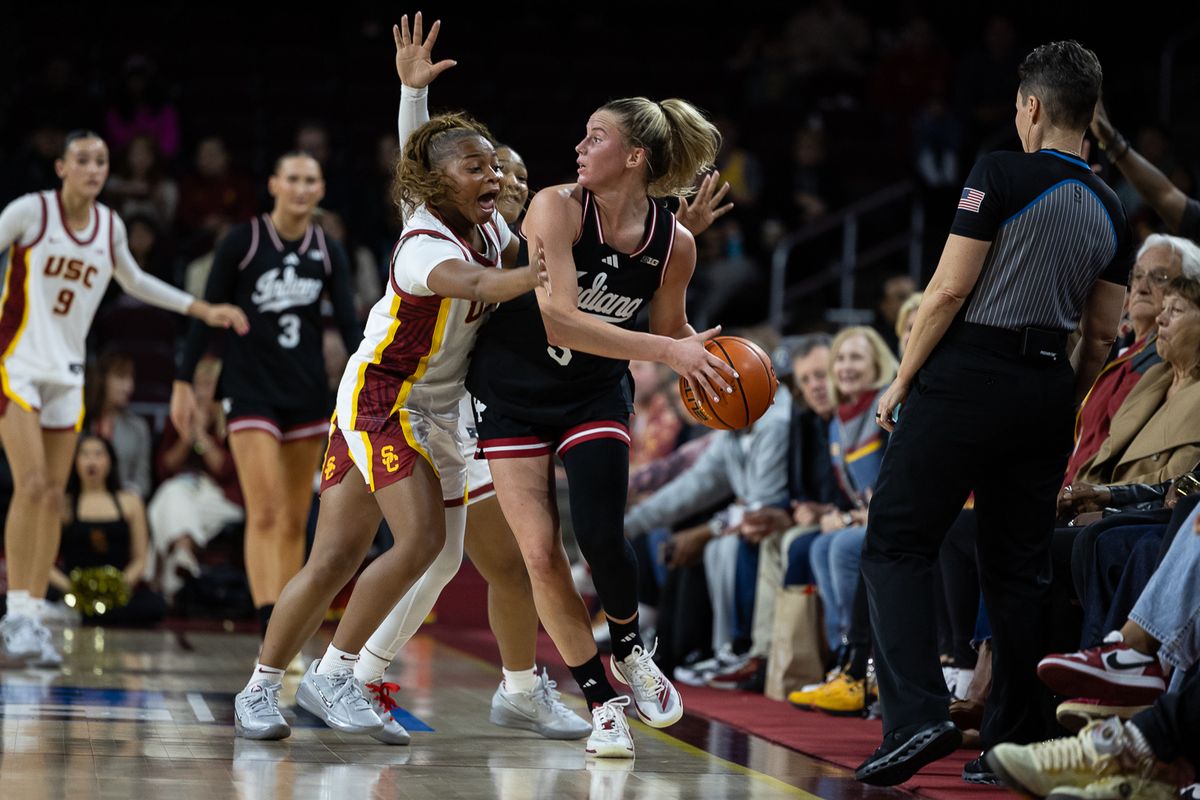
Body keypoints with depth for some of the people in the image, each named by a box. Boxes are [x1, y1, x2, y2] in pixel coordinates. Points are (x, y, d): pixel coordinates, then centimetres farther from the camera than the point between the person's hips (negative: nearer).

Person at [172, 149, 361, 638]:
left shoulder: (328, 252, 6)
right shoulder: (244, 240, -4)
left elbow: (349, 324, 3)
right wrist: (183, 382, -5)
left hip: (307, 393, 4)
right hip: (251, 390, -4)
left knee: (295, 520, 6)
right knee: (264, 511, -15)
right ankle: (268, 624, -22)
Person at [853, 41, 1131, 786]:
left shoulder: (1002, 174, -9)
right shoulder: (1111, 211, 10)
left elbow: (950, 288, -11)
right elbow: (1102, 335, 13)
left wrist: (903, 381, -4)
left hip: (967, 375, -6)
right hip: (1046, 387, 6)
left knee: (898, 544, -1)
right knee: (1020, 565, 11)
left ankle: (918, 714, -16)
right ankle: (1014, 740, 10)